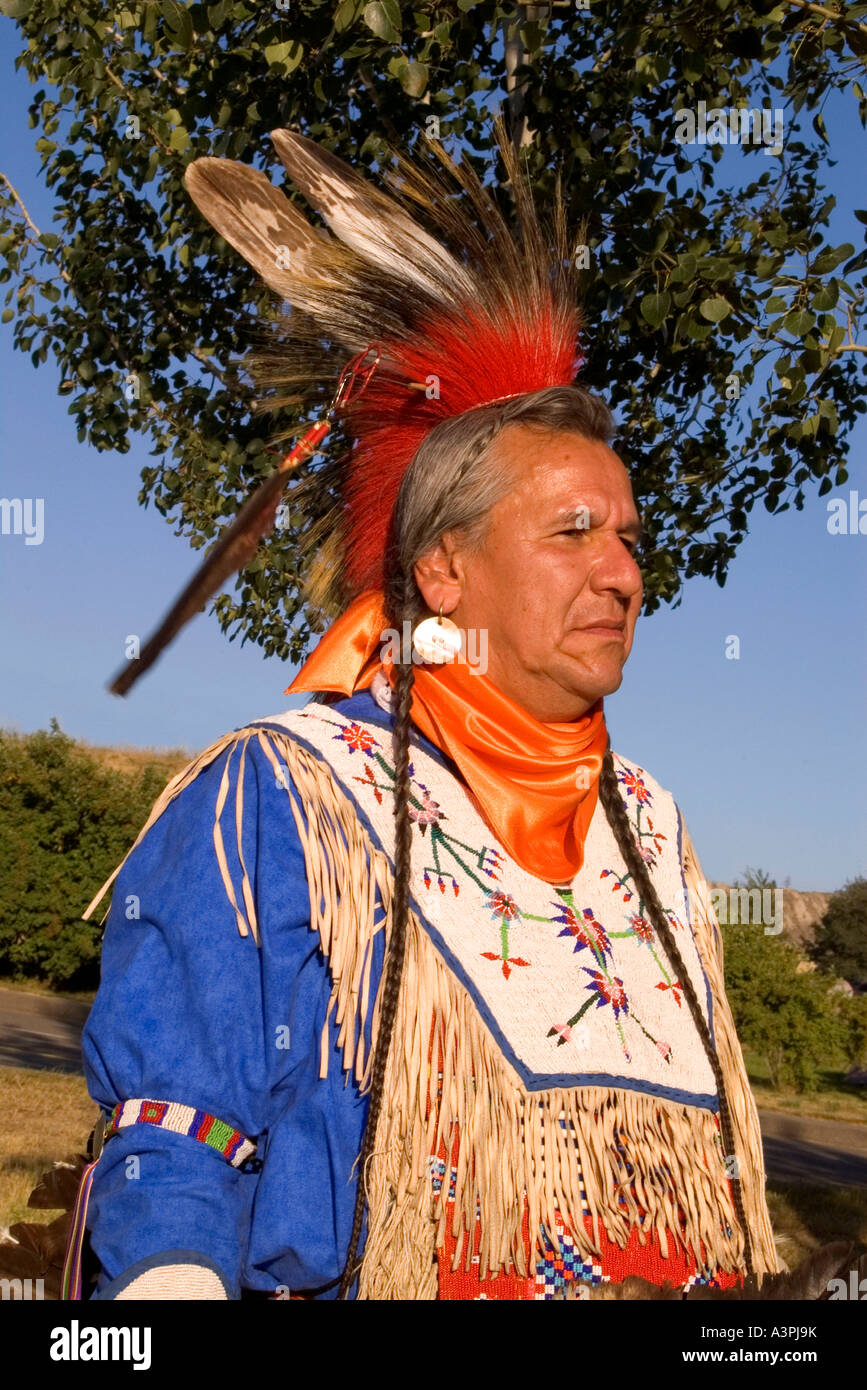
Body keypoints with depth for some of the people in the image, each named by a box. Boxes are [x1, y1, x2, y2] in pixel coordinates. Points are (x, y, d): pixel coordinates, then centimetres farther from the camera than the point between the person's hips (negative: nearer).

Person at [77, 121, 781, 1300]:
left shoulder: (652, 826, 17)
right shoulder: (275, 796, -2)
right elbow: (170, 1149, -5)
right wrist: (174, 1271, -24)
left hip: (683, 1289, 5)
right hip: (352, 1285, -4)